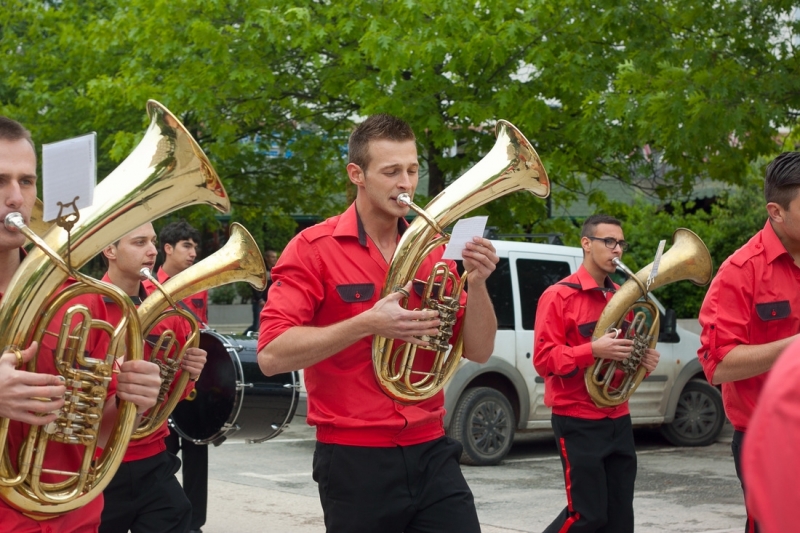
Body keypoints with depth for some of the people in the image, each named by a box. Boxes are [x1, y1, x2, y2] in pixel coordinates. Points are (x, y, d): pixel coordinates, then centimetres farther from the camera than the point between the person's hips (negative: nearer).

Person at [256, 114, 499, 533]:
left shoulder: (431, 250, 8)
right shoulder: (314, 248, -6)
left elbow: (479, 351, 7)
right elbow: (272, 355, -14)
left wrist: (477, 282, -10)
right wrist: (368, 324, -22)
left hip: (430, 452, 4)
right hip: (355, 459, -4)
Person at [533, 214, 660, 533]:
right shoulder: (559, 295, -8)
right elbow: (543, 359, -15)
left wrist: (644, 361, 1)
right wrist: (592, 350, -27)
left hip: (618, 420, 7)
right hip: (578, 422, -7)